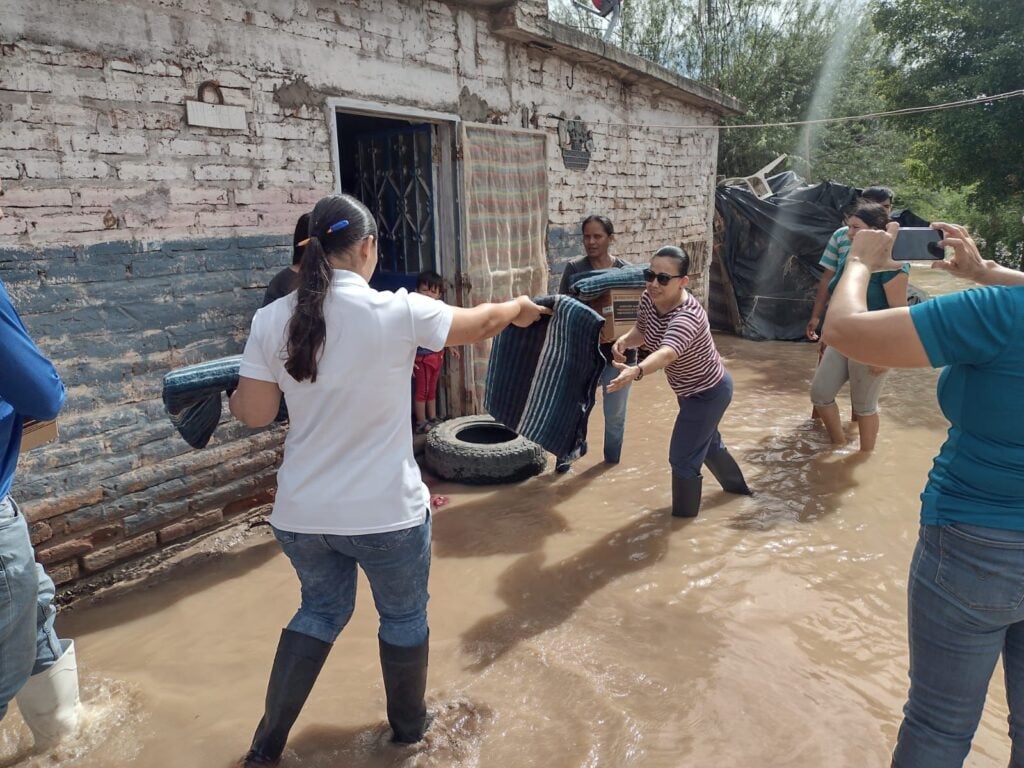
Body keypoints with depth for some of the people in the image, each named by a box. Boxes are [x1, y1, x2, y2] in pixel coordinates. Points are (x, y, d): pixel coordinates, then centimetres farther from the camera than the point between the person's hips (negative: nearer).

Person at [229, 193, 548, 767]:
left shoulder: (272, 319, -5)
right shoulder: (397, 311, -15)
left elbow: (254, 415, 0)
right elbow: (481, 324, 0)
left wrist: (231, 390, 22)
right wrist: (517, 308, 21)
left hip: (303, 511, 4)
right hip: (385, 510, -4)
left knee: (322, 610, 28)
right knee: (404, 615, 22)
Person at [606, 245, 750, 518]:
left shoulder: (687, 316, -39)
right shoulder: (649, 299, -15)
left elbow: (667, 353, -58)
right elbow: (641, 331, 3)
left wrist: (635, 371, -76)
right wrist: (624, 340, -20)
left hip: (709, 393, -9)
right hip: (691, 390, 9)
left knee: (682, 458, -4)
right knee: (707, 441, 30)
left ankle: (684, 516, 19)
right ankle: (736, 485, 56)